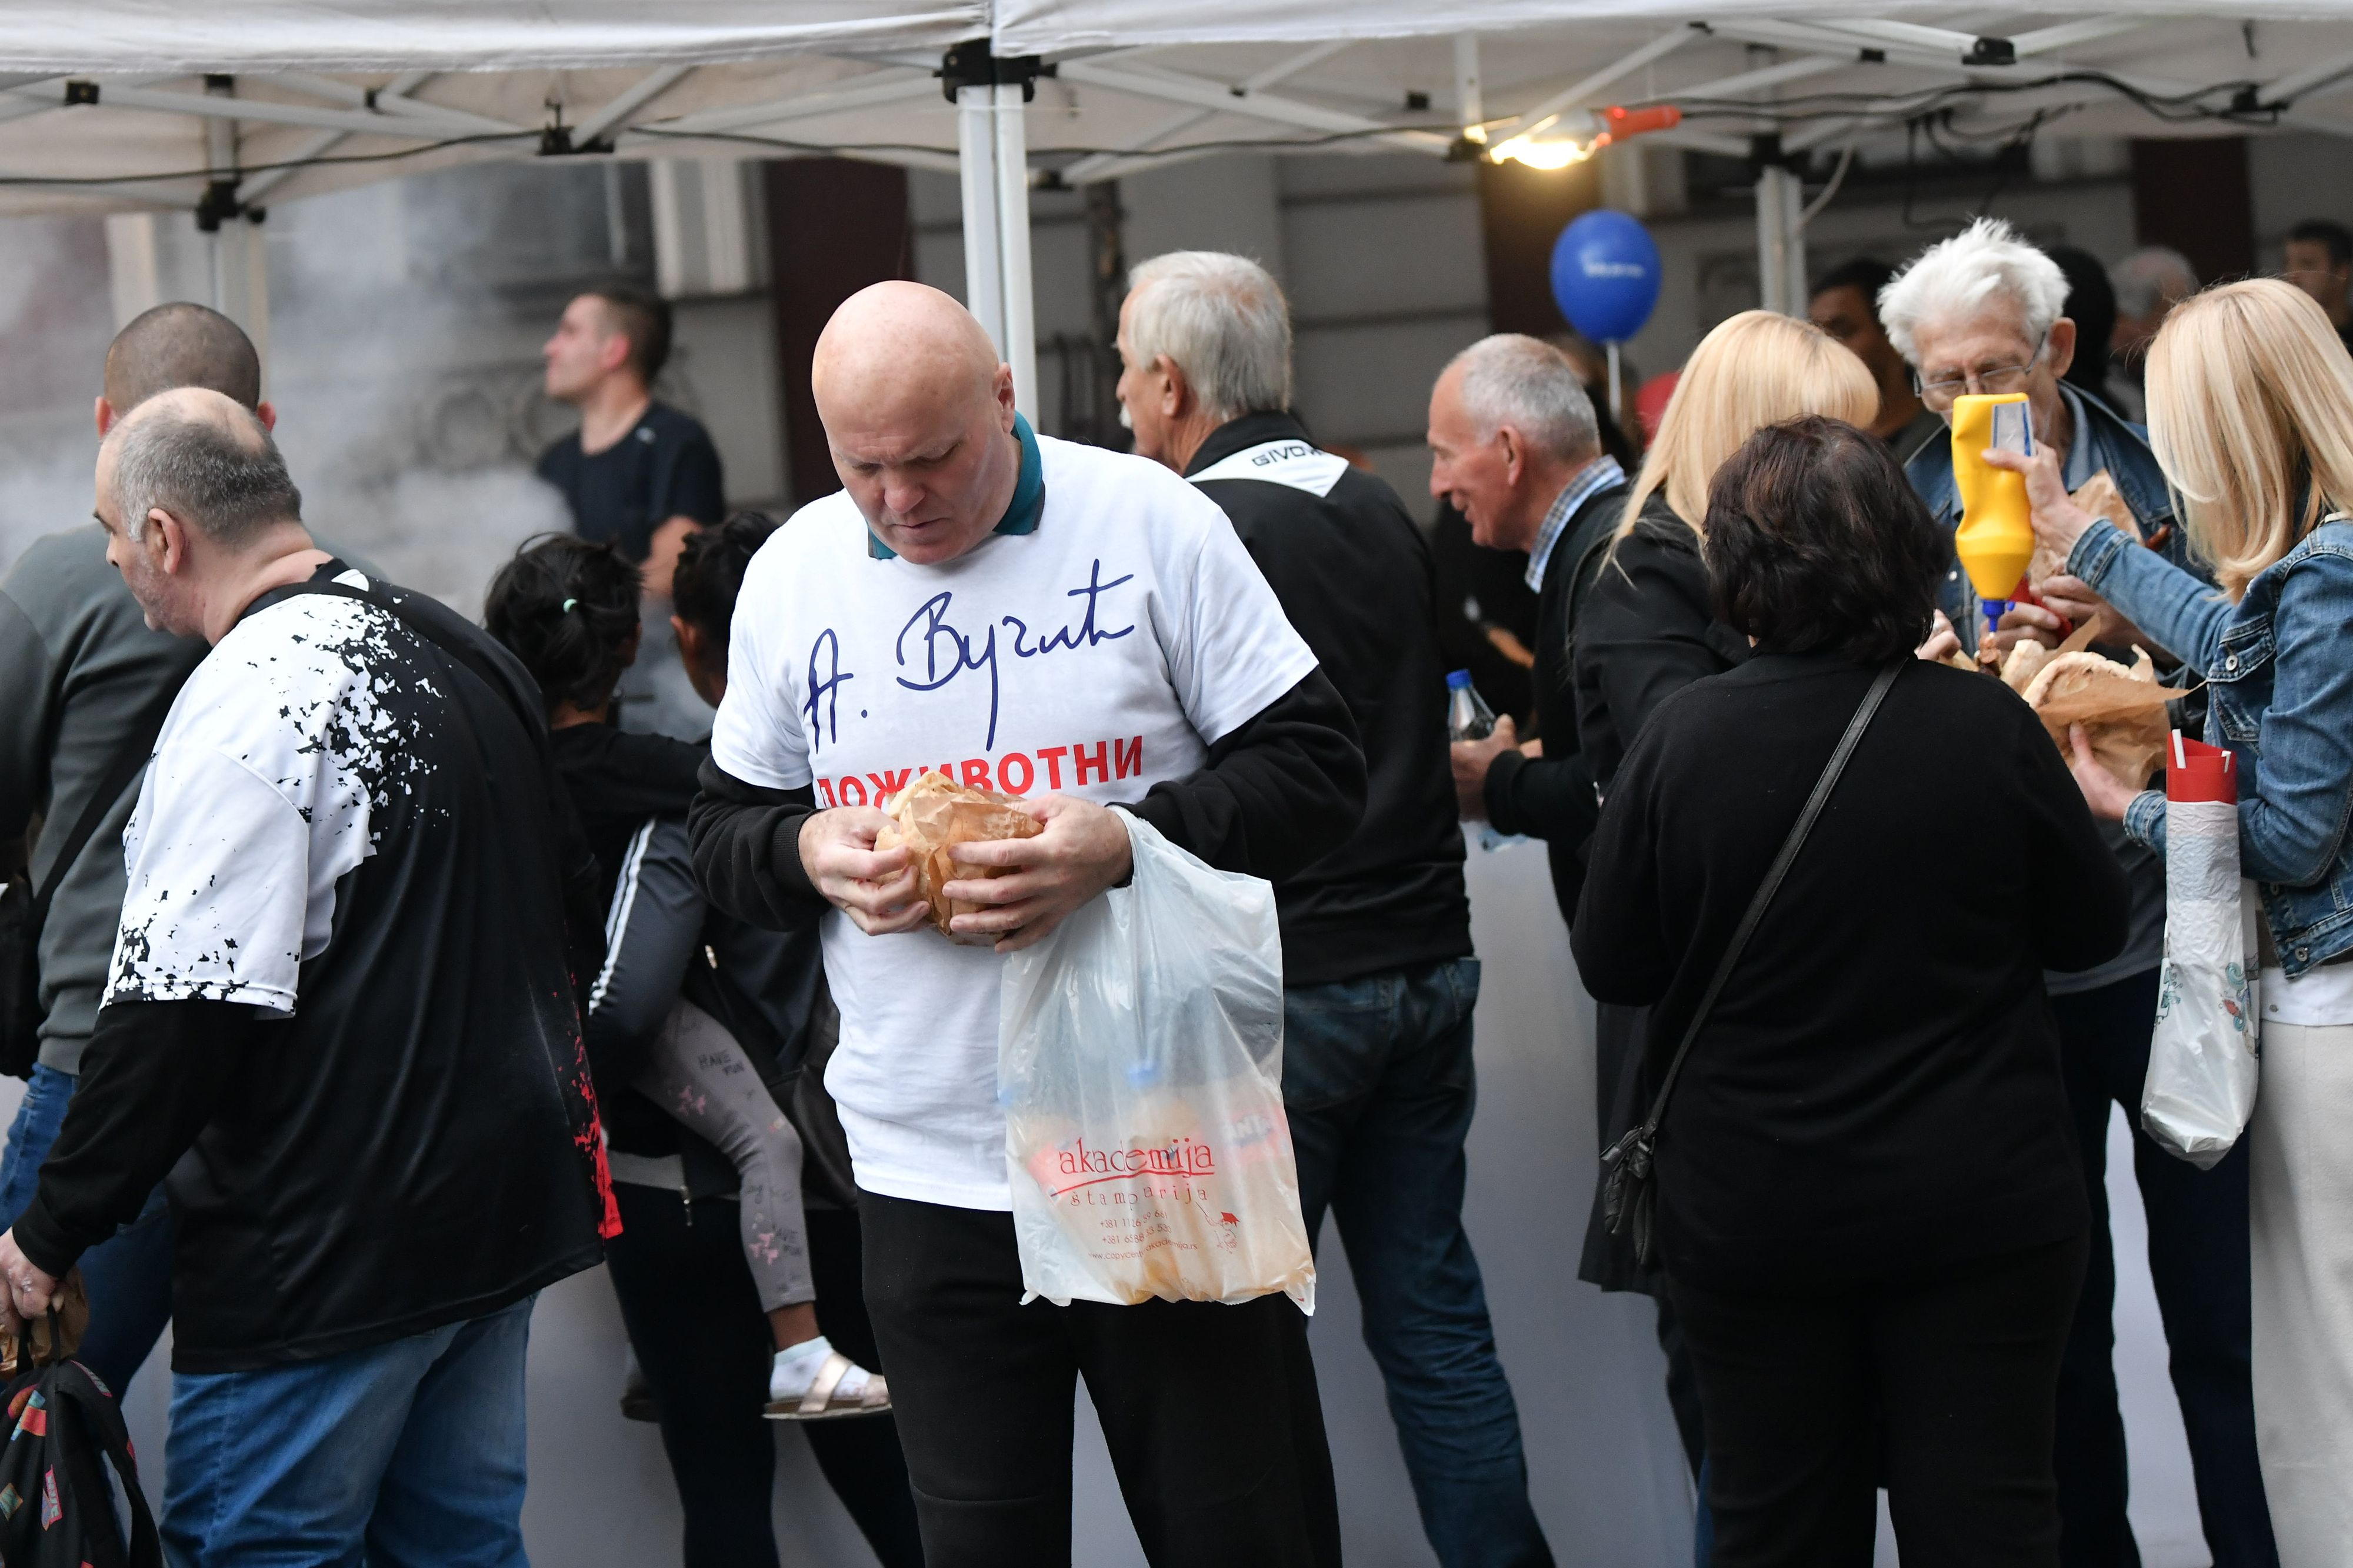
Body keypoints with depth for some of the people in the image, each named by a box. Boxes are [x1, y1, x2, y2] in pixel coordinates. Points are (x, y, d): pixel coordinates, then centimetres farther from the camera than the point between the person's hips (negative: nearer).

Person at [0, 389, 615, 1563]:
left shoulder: (245, 706, -18)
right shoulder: (463, 654, 11)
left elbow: (181, 1017, -22)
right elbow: (569, 911, 21)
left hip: (327, 1248, -9)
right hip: (506, 1202, 9)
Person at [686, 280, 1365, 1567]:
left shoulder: (1150, 522, -5)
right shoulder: (790, 573, 5)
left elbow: (1319, 773, -5)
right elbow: (723, 832, 14)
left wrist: (1129, 842, -21)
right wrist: (808, 856, -10)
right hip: (928, 1166, 3)